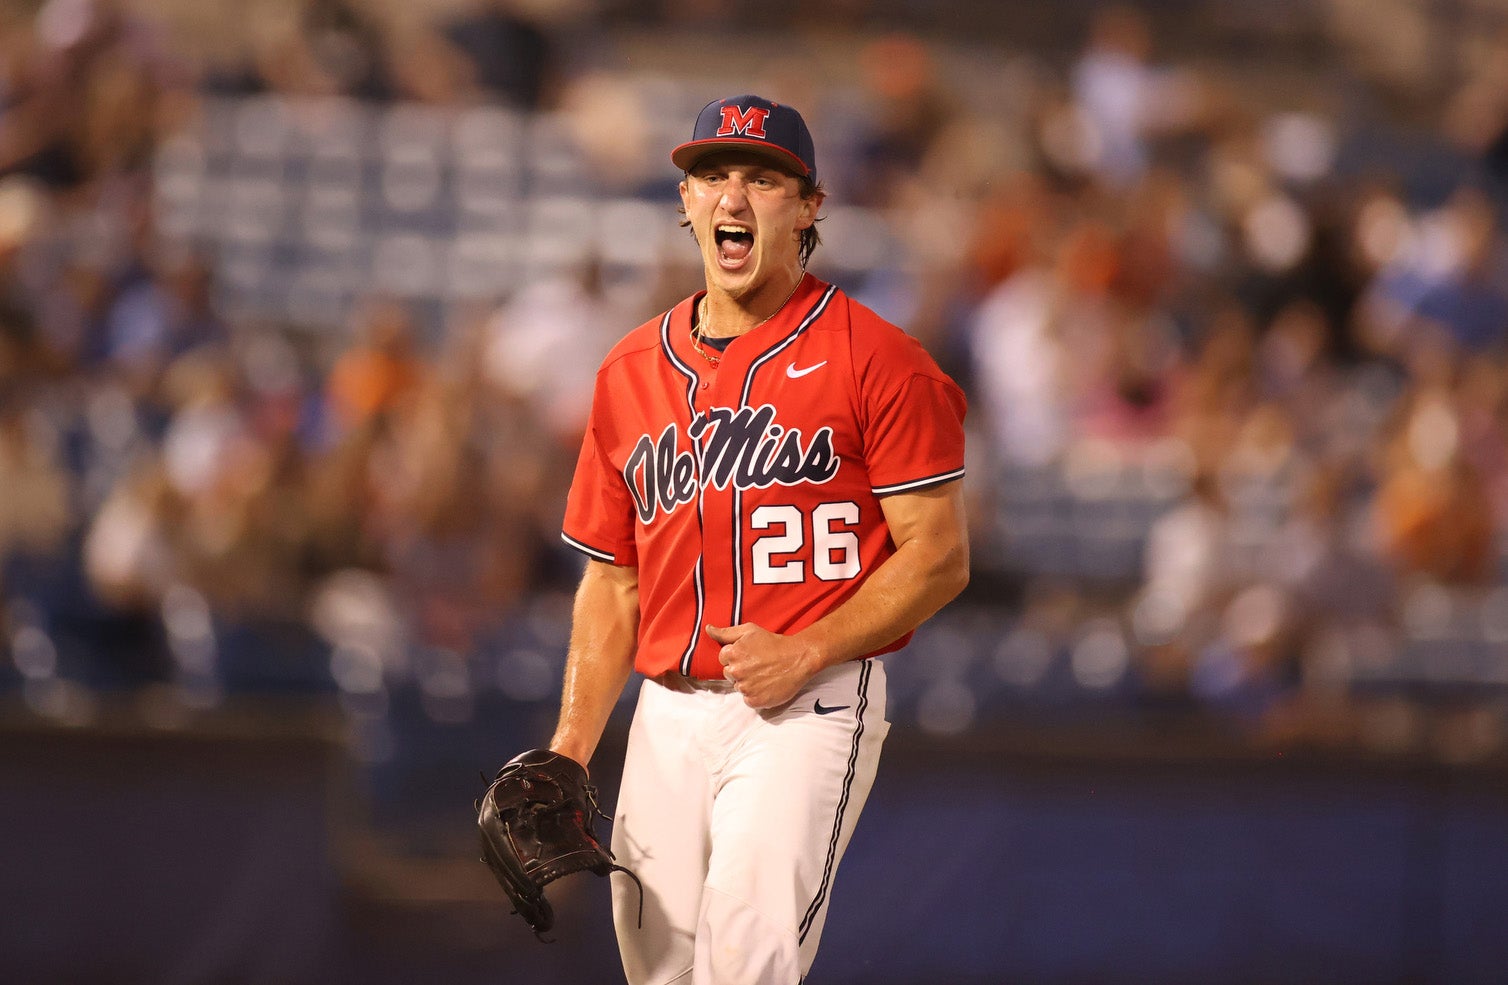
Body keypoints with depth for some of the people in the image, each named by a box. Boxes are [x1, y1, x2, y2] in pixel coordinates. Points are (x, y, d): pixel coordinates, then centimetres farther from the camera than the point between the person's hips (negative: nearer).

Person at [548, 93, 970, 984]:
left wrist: (805, 653, -17)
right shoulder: (631, 372, 14)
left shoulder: (873, 358, -3)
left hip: (809, 712, -6)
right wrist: (571, 747, 6)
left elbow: (939, 557, -5)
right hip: (667, 716, 6)